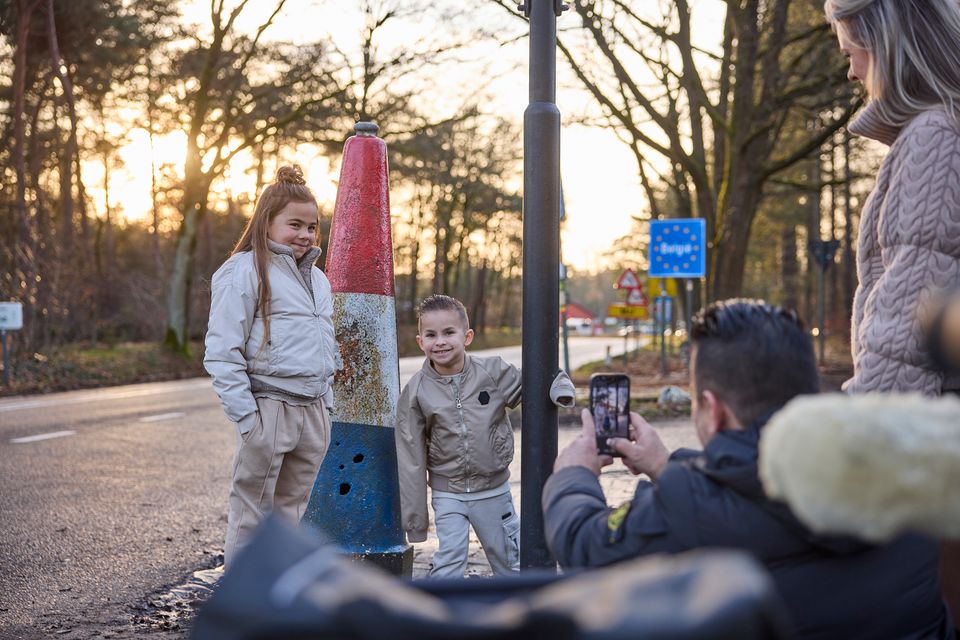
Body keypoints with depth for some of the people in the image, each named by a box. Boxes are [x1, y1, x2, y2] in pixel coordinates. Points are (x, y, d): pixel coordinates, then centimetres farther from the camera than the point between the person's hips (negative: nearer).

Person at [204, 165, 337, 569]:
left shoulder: (317, 279, 17)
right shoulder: (245, 271, -7)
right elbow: (222, 353, -11)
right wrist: (246, 415, -15)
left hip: (313, 411, 7)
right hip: (267, 409, -7)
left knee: (292, 515, 14)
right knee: (251, 518, -1)